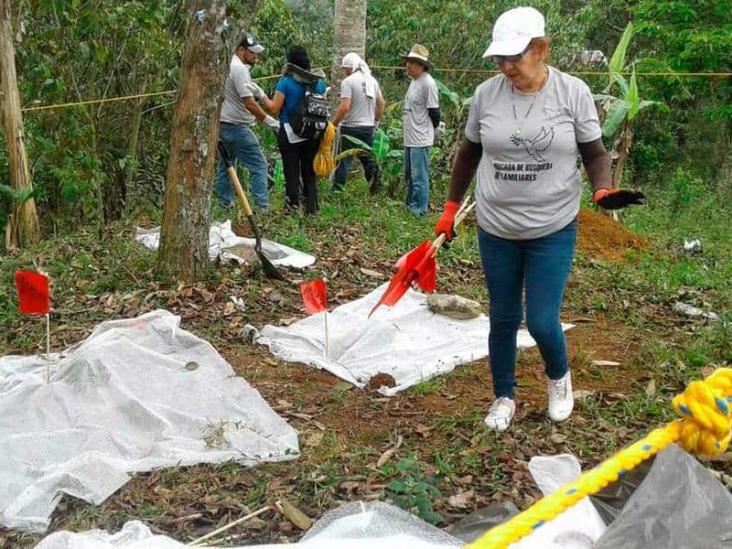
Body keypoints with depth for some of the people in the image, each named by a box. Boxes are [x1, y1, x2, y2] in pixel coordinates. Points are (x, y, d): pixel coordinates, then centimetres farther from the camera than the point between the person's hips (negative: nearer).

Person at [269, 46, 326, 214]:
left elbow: (275, 108, -11)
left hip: (290, 134, -4)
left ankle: (293, 207, 5)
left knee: (292, 172, 4)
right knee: (309, 172, 12)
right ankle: (312, 207, 13)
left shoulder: (285, 82, -12)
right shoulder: (319, 82, 3)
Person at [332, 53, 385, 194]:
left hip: (351, 127, -6)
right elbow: (381, 103, 15)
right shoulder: (372, 80, 9)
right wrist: (376, 122, 24)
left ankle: (337, 191, 0)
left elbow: (344, 107, -20)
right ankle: (375, 188, 15)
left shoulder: (348, 81, -12)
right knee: (368, 159, 15)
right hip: (369, 127, 6)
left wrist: (333, 124, -11)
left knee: (343, 161, -2)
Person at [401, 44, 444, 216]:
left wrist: (435, 130, 0)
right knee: (409, 174, 19)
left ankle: (419, 210, 4)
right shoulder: (414, 81, 12)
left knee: (419, 176, -4)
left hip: (420, 140, -10)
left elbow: (434, 112, -14)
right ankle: (410, 205, 32)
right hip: (410, 138, 10)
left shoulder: (428, 83, -17)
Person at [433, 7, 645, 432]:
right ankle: (504, 398, 32)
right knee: (503, 319, 12)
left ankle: (559, 377, 30)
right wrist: (451, 208, 13)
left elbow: (595, 153, 0)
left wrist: (603, 190, -20)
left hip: (553, 230, -2)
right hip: (496, 230, 2)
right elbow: (470, 153, 10)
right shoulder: (486, 94, -4)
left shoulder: (573, 92, -9)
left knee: (542, 323, -4)